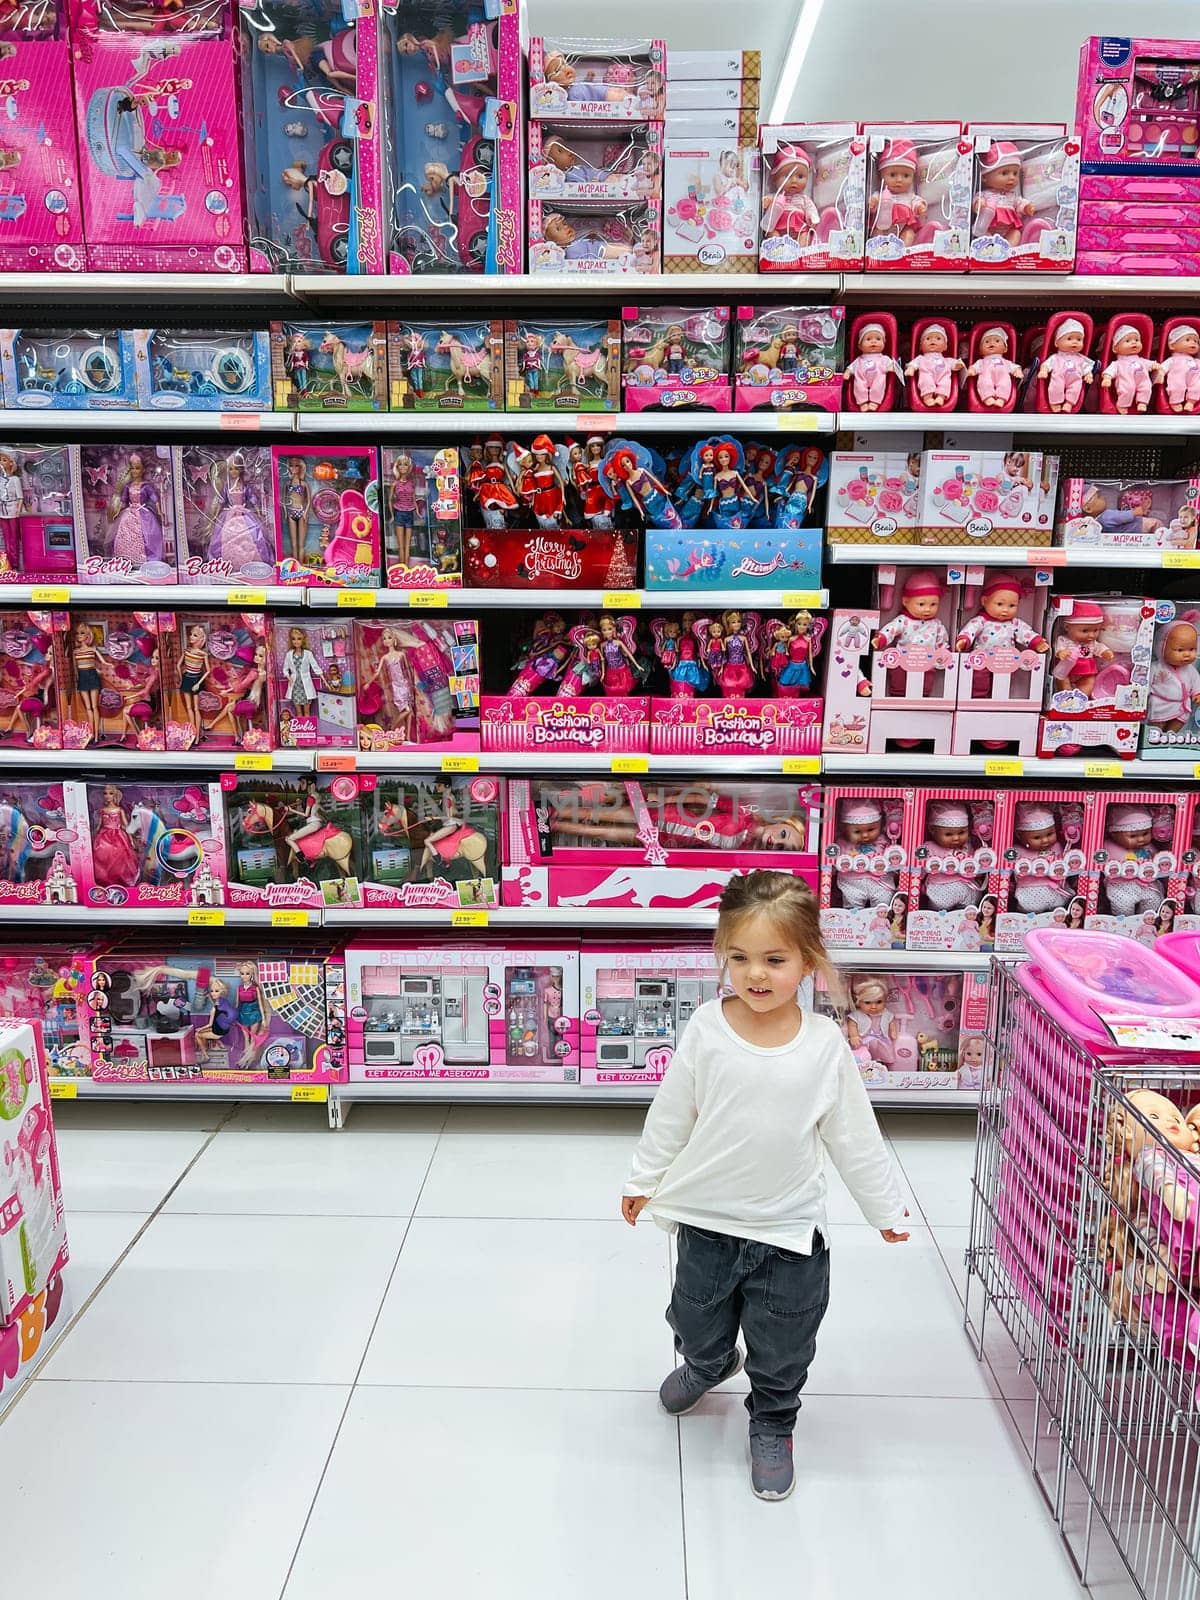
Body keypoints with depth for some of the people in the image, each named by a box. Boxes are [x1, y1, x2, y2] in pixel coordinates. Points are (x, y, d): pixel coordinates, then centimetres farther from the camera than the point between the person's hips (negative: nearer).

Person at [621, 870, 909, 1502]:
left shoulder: (824, 1043, -15)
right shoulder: (707, 1029, -15)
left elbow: (855, 1136, -2)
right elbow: (670, 1114, -1)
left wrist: (886, 1207, 7)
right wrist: (644, 1180, 9)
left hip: (789, 1228, -1)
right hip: (705, 1217, 1)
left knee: (782, 1348, 17)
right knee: (698, 1324, 24)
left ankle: (771, 1425, 46)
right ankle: (708, 1364, 58)